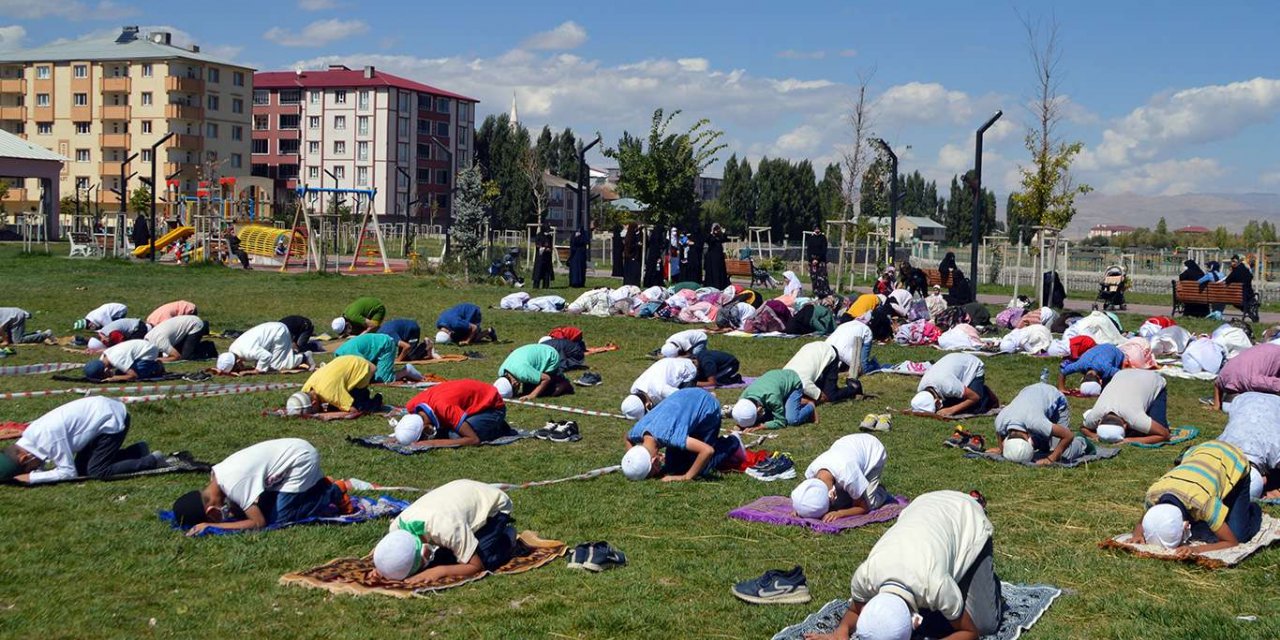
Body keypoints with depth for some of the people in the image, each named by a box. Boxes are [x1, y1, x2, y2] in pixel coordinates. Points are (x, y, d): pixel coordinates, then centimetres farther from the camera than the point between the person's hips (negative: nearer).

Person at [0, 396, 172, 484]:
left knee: (97, 472, -12)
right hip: (102, 411, 10)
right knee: (82, 467, 9)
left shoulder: (47, 436, -27)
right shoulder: (30, 436, -1)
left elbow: (68, 472, -23)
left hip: (113, 419, -10)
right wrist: (33, 471, -9)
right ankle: (138, 450, 17)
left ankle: (152, 460, -2)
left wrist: (31, 477, -19)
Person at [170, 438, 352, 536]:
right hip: (295, 451, 9)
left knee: (279, 518, -12)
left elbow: (258, 523, -26)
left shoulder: (233, 482, -29)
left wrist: (211, 526, -24)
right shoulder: (216, 476, -4)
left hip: (302, 460, -9)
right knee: (264, 508, 10)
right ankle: (324, 487, 19)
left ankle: (333, 495, 3)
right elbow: (239, 510, 8)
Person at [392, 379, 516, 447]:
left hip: (492, 406, -8)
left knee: (456, 437, -28)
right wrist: (400, 438, -18)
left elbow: (474, 439, -37)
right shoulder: (412, 406, -17)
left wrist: (433, 443, -39)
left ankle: (499, 429, -1)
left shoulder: (443, 407, -40)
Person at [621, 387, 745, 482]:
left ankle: (732, 445, 12)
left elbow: (707, 450, -46)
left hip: (708, 408, -7)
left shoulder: (667, 435, -43)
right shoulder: (637, 431, -22)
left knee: (700, 469, -12)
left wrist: (687, 477, -35)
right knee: (674, 467, 5)